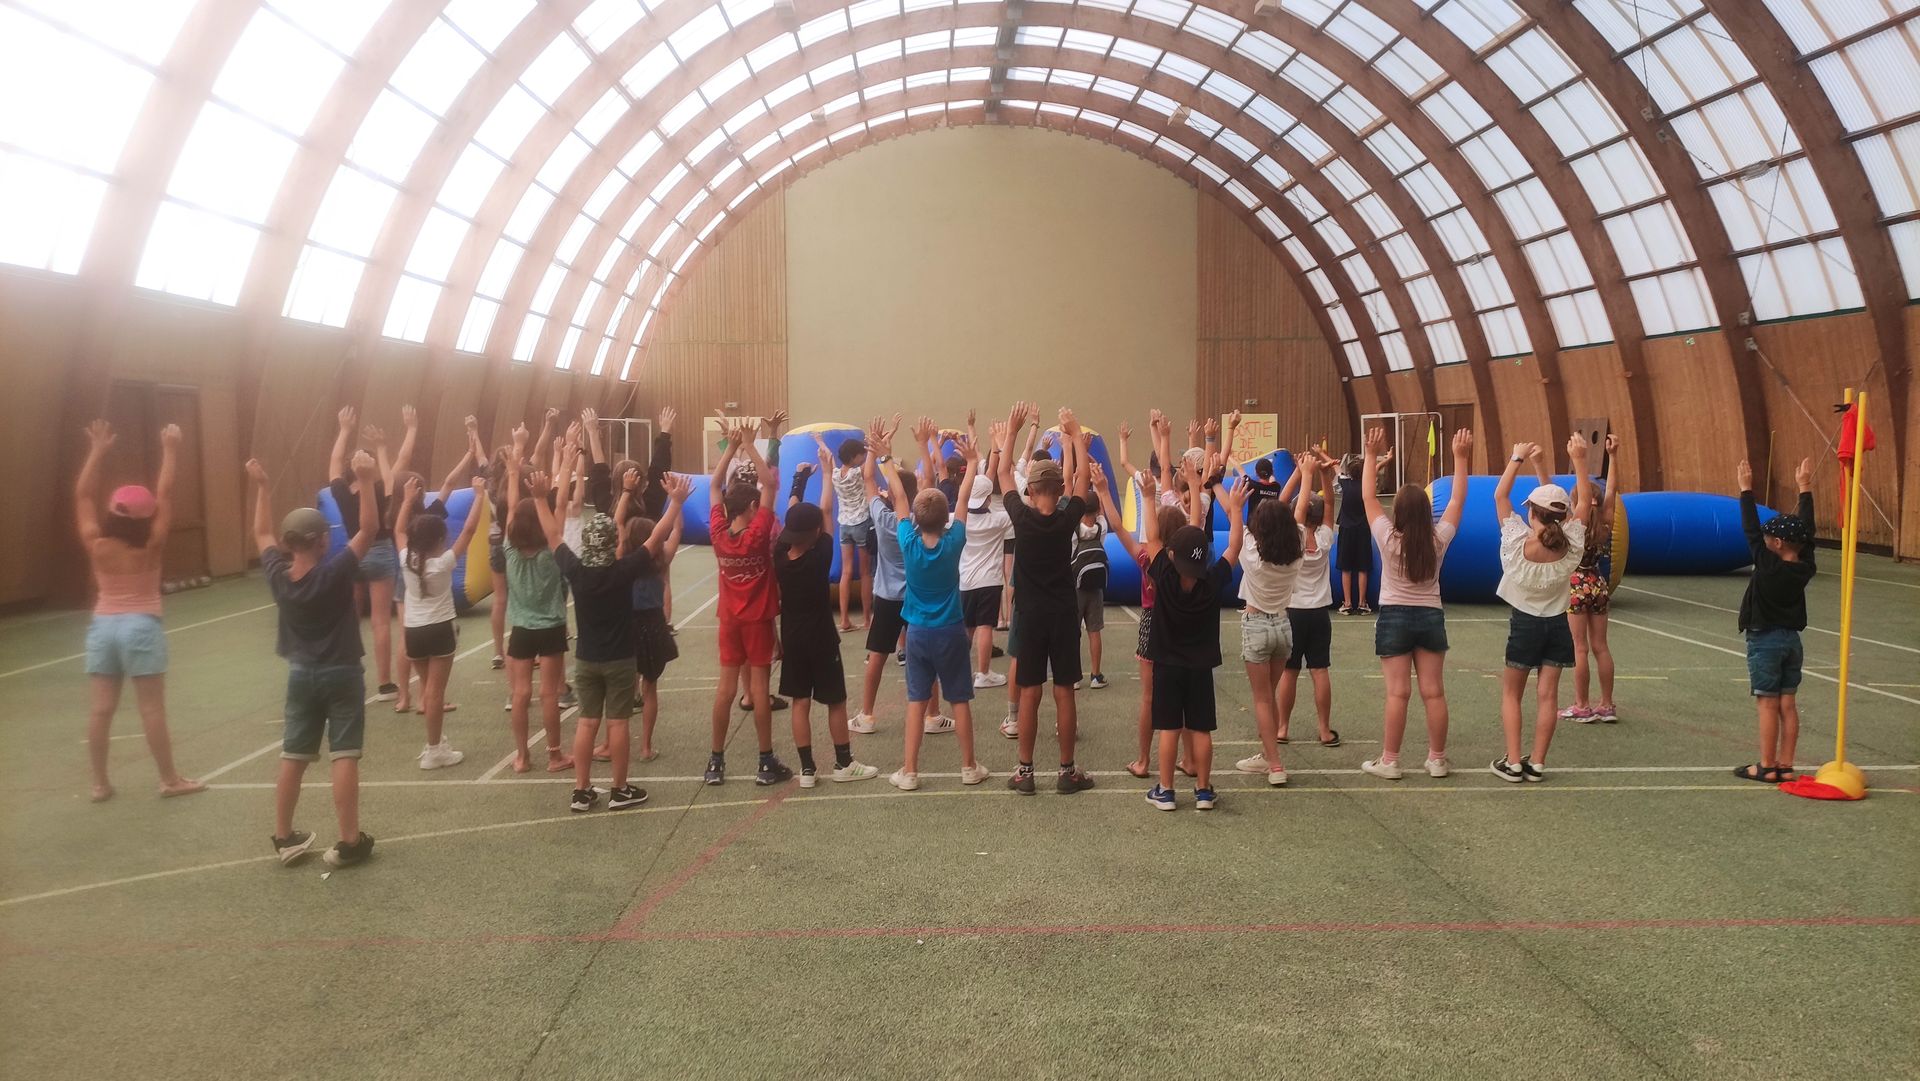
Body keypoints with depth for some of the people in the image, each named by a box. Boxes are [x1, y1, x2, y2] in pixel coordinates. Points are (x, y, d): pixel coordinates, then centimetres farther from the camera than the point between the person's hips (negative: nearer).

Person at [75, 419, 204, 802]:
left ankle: (100, 783, 13)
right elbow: (165, 495, -9)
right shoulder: (151, 548, -10)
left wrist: (97, 452, 5)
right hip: (141, 628, -4)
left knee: (100, 709, 6)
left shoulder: (97, 546, -3)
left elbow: (83, 496, 4)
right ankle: (170, 780, 7)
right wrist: (170, 450, -5)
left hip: (103, 626, 4)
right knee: (152, 707, 0)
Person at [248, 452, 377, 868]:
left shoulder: (278, 575, -6)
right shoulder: (335, 572, -19)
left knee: (292, 757, 13)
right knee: (345, 756, -3)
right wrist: (367, 480, -24)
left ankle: (283, 838, 21)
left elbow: (262, 534, 11)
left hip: (301, 674, 5)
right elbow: (369, 529, -21)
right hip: (342, 674, -5)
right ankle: (349, 842, -1)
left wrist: (261, 487, 14)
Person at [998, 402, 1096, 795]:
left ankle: (1025, 771, 8)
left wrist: (1013, 430, 11)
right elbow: (1081, 477, 5)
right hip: (1063, 614, 0)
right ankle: (1067, 771, 9)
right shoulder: (1067, 519, -9)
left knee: (1029, 693, 4)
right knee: (1064, 692, 4)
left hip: (1030, 615, 0)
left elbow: (1004, 474, 4)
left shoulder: (1022, 517, -10)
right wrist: (1075, 434, 12)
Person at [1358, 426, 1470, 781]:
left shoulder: (1388, 538, -12)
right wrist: (1461, 458, 7)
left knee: (1398, 693, -4)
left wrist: (1372, 455, -5)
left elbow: (1368, 496, -6)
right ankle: (1437, 759, 12)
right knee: (1434, 692, 5)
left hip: (1394, 618, -2)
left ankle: (1389, 761, 0)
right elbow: (1457, 500, 4)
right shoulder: (1439, 539, -6)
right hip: (1430, 617, 3)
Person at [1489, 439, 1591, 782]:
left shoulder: (1517, 542, -18)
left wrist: (1517, 459, -3)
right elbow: (1583, 499, 0)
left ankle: (1512, 762, 3)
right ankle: (1537, 763, 5)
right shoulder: (1571, 545, -12)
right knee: (1548, 695, 5)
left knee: (1511, 693, 9)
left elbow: (1500, 495, -9)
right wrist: (1579, 460, -2)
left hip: (1523, 623, -2)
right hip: (1557, 623, 2)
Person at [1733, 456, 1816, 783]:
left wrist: (1746, 490, -7)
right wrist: (1805, 489, 16)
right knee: (1788, 705, 8)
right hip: (1792, 639, 6)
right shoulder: (1805, 568, -1)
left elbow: (1751, 530, -13)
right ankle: (1785, 766, 12)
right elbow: (1807, 531, 9)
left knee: (1767, 705, -2)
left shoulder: (1768, 566, -17)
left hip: (1765, 641, -6)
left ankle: (1767, 767, 1)